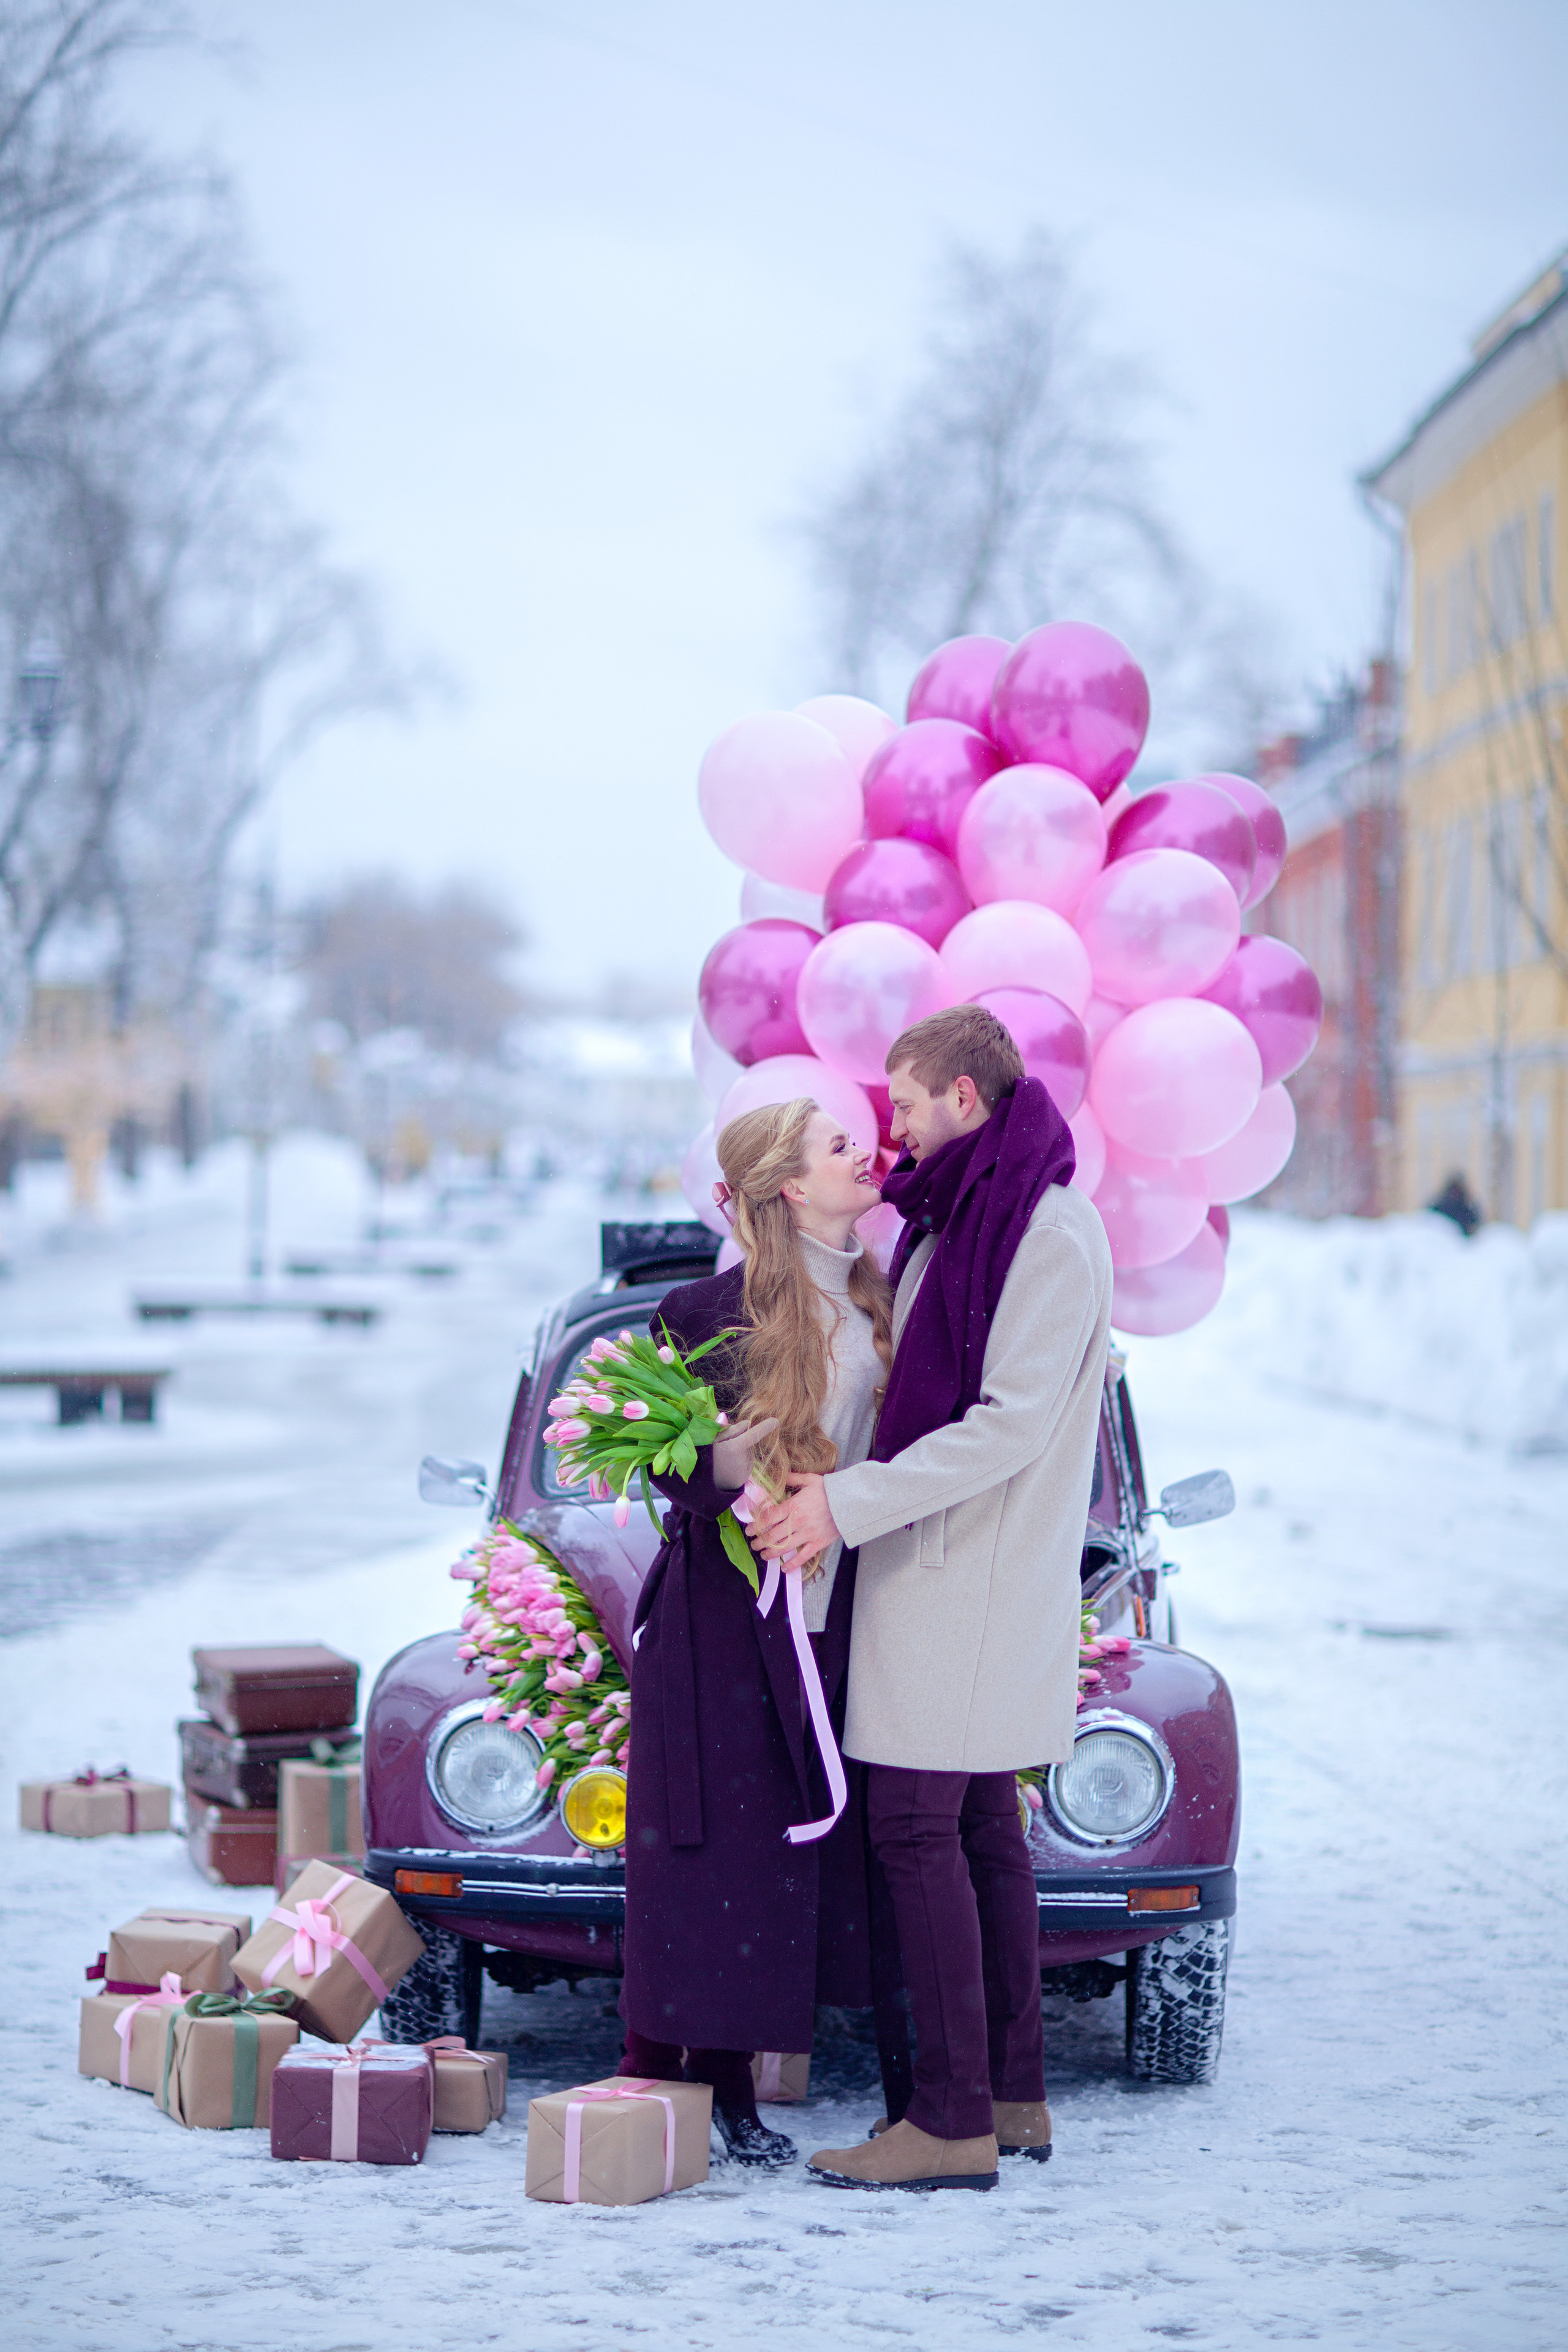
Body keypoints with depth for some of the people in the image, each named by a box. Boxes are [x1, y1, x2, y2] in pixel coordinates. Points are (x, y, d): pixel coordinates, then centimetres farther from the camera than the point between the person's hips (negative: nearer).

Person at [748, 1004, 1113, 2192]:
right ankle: (1015, 2094, 17)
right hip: (938, 1568, 10)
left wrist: (851, 1503, -21)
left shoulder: (1050, 1231, -15)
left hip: (975, 1579, -10)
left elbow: (1012, 1424, -21)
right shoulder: (955, 1219, 15)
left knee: (918, 1827, -10)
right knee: (981, 1829, 11)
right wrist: (834, 1475, 10)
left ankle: (954, 2119, -8)